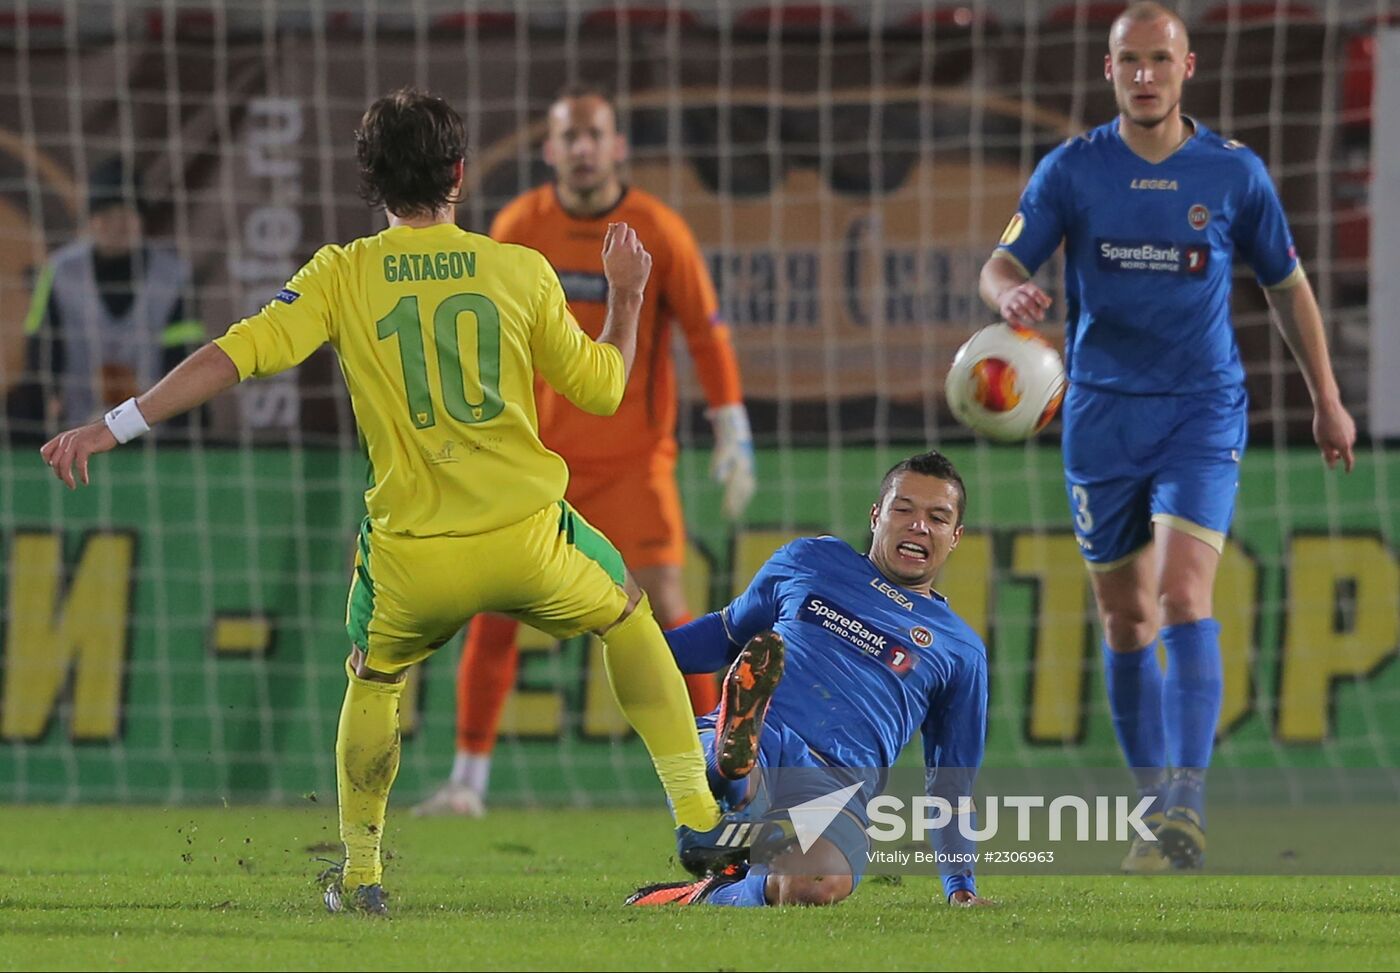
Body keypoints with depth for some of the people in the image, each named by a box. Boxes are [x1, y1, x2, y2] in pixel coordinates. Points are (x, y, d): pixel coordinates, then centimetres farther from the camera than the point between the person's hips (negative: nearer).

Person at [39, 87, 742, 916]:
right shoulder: (523, 271, 1)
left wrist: (117, 426, -11)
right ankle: (697, 811, 28)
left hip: (413, 555, 0)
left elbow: (238, 354, -12)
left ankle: (359, 873, 26)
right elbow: (601, 387, 12)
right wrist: (627, 296, 30)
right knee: (629, 614, 30)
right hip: (526, 536, 0)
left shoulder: (342, 277, -3)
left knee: (374, 680, 29)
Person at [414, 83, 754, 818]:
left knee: (662, 605, -9)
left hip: (633, 458, -2)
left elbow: (706, 333, -1)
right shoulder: (518, 228, -2)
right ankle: (468, 778, 6)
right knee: (494, 611, -4)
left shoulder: (658, 232, -8)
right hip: (534, 452, 2)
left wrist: (733, 435, -3)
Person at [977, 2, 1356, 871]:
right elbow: (1001, 267, -4)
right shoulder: (1073, 170, 0)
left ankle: (1186, 805, -22)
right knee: (1126, 616, 6)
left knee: (1184, 594, -19)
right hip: (1103, 415, 2)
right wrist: (1013, 294, -29)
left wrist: (1327, 399, 16)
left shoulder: (1234, 172, 0)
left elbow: (1288, 285, 12)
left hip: (1203, 410, -2)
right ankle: (1154, 799, 19)